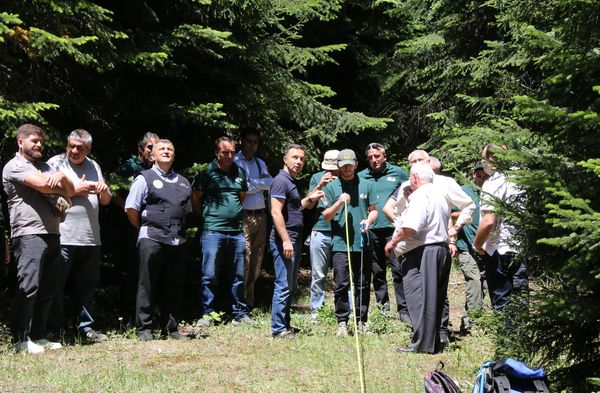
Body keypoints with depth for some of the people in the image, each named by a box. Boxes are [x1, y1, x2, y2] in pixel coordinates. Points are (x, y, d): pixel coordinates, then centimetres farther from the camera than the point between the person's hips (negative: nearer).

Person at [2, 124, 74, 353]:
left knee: (48, 289, 7)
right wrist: (62, 187, 4)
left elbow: (70, 191, 16)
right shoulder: (15, 166, 0)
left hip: (52, 234, 8)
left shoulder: (45, 167, 24)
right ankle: (20, 339, -8)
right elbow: (42, 184, -15)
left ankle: (38, 336, 13)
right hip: (29, 234, -8)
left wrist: (62, 178, -6)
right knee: (28, 287, -13)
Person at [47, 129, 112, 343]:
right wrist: (75, 190, -12)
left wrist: (104, 191, -2)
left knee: (87, 285, 10)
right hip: (62, 236, -5)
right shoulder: (55, 163, 0)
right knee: (56, 285, -1)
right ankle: (53, 329, 5)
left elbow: (105, 201, 20)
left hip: (90, 237, 6)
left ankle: (86, 327, 19)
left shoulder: (94, 166, 17)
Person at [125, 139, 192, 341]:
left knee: (173, 287, 9)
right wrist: (144, 228, 5)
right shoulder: (145, 178, 2)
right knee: (148, 286, -1)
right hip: (152, 239, -5)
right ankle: (144, 328, 6)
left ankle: (170, 327, 18)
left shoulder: (183, 182, 19)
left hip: (178, 241, 5)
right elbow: (131, 208, -1)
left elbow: (188, 209, 26)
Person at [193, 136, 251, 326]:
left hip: (236, 231, 4)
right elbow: (195, 198, 5)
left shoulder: (240, 173, 11)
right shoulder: (207, 173, -2)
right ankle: (207, 314, 4)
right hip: (213, 231, -4)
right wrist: (206, 215, 9)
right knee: (210, 276, -3)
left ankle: (240, 314, 16)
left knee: (238, 276, 9)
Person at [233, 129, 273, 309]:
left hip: (260, 215, 7)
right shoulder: (235, 162, -3)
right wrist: (261, 183, -2)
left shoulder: (260, 163, 18)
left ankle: (250, 301, 17)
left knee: (256, 261, 9)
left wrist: (254, 183, -8)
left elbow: (271, 183, 5)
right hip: (243, 217, -7)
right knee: (244, 260, -9)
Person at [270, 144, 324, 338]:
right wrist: (286, 241, -23)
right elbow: (276, 212, -19)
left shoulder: (292, 182, 18)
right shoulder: (281, 180, -12)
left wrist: (309, 199, 11)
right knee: (284, 286, -8)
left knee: (290, 286, 13)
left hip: (294, 239, 10)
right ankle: (278, 329, -4)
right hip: (284, 240, -10)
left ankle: (285, 325, 20)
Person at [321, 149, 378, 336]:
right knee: (341, 285, -3)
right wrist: (338, 203, -13)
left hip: (363, 243, 1)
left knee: (363, 284, 5)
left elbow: (374, 210, 12)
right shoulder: (331, 187, 6)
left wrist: (368, 220, -9)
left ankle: (361, 321, 14)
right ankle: (342, 322, 5)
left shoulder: (367, 185, 9)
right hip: (340, 243, -1)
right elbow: (326, 216, 4)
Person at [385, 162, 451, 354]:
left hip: (422, 252, -10)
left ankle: (422, 343, -8)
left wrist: (393, 242, -10)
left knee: (419, 297, -7)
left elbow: (410, 227, -23)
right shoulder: (440, 194, 19)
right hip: (442, 248, 10)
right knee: (435, 298, 13)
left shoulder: (420, 195, -13)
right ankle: (434, 341, 18)